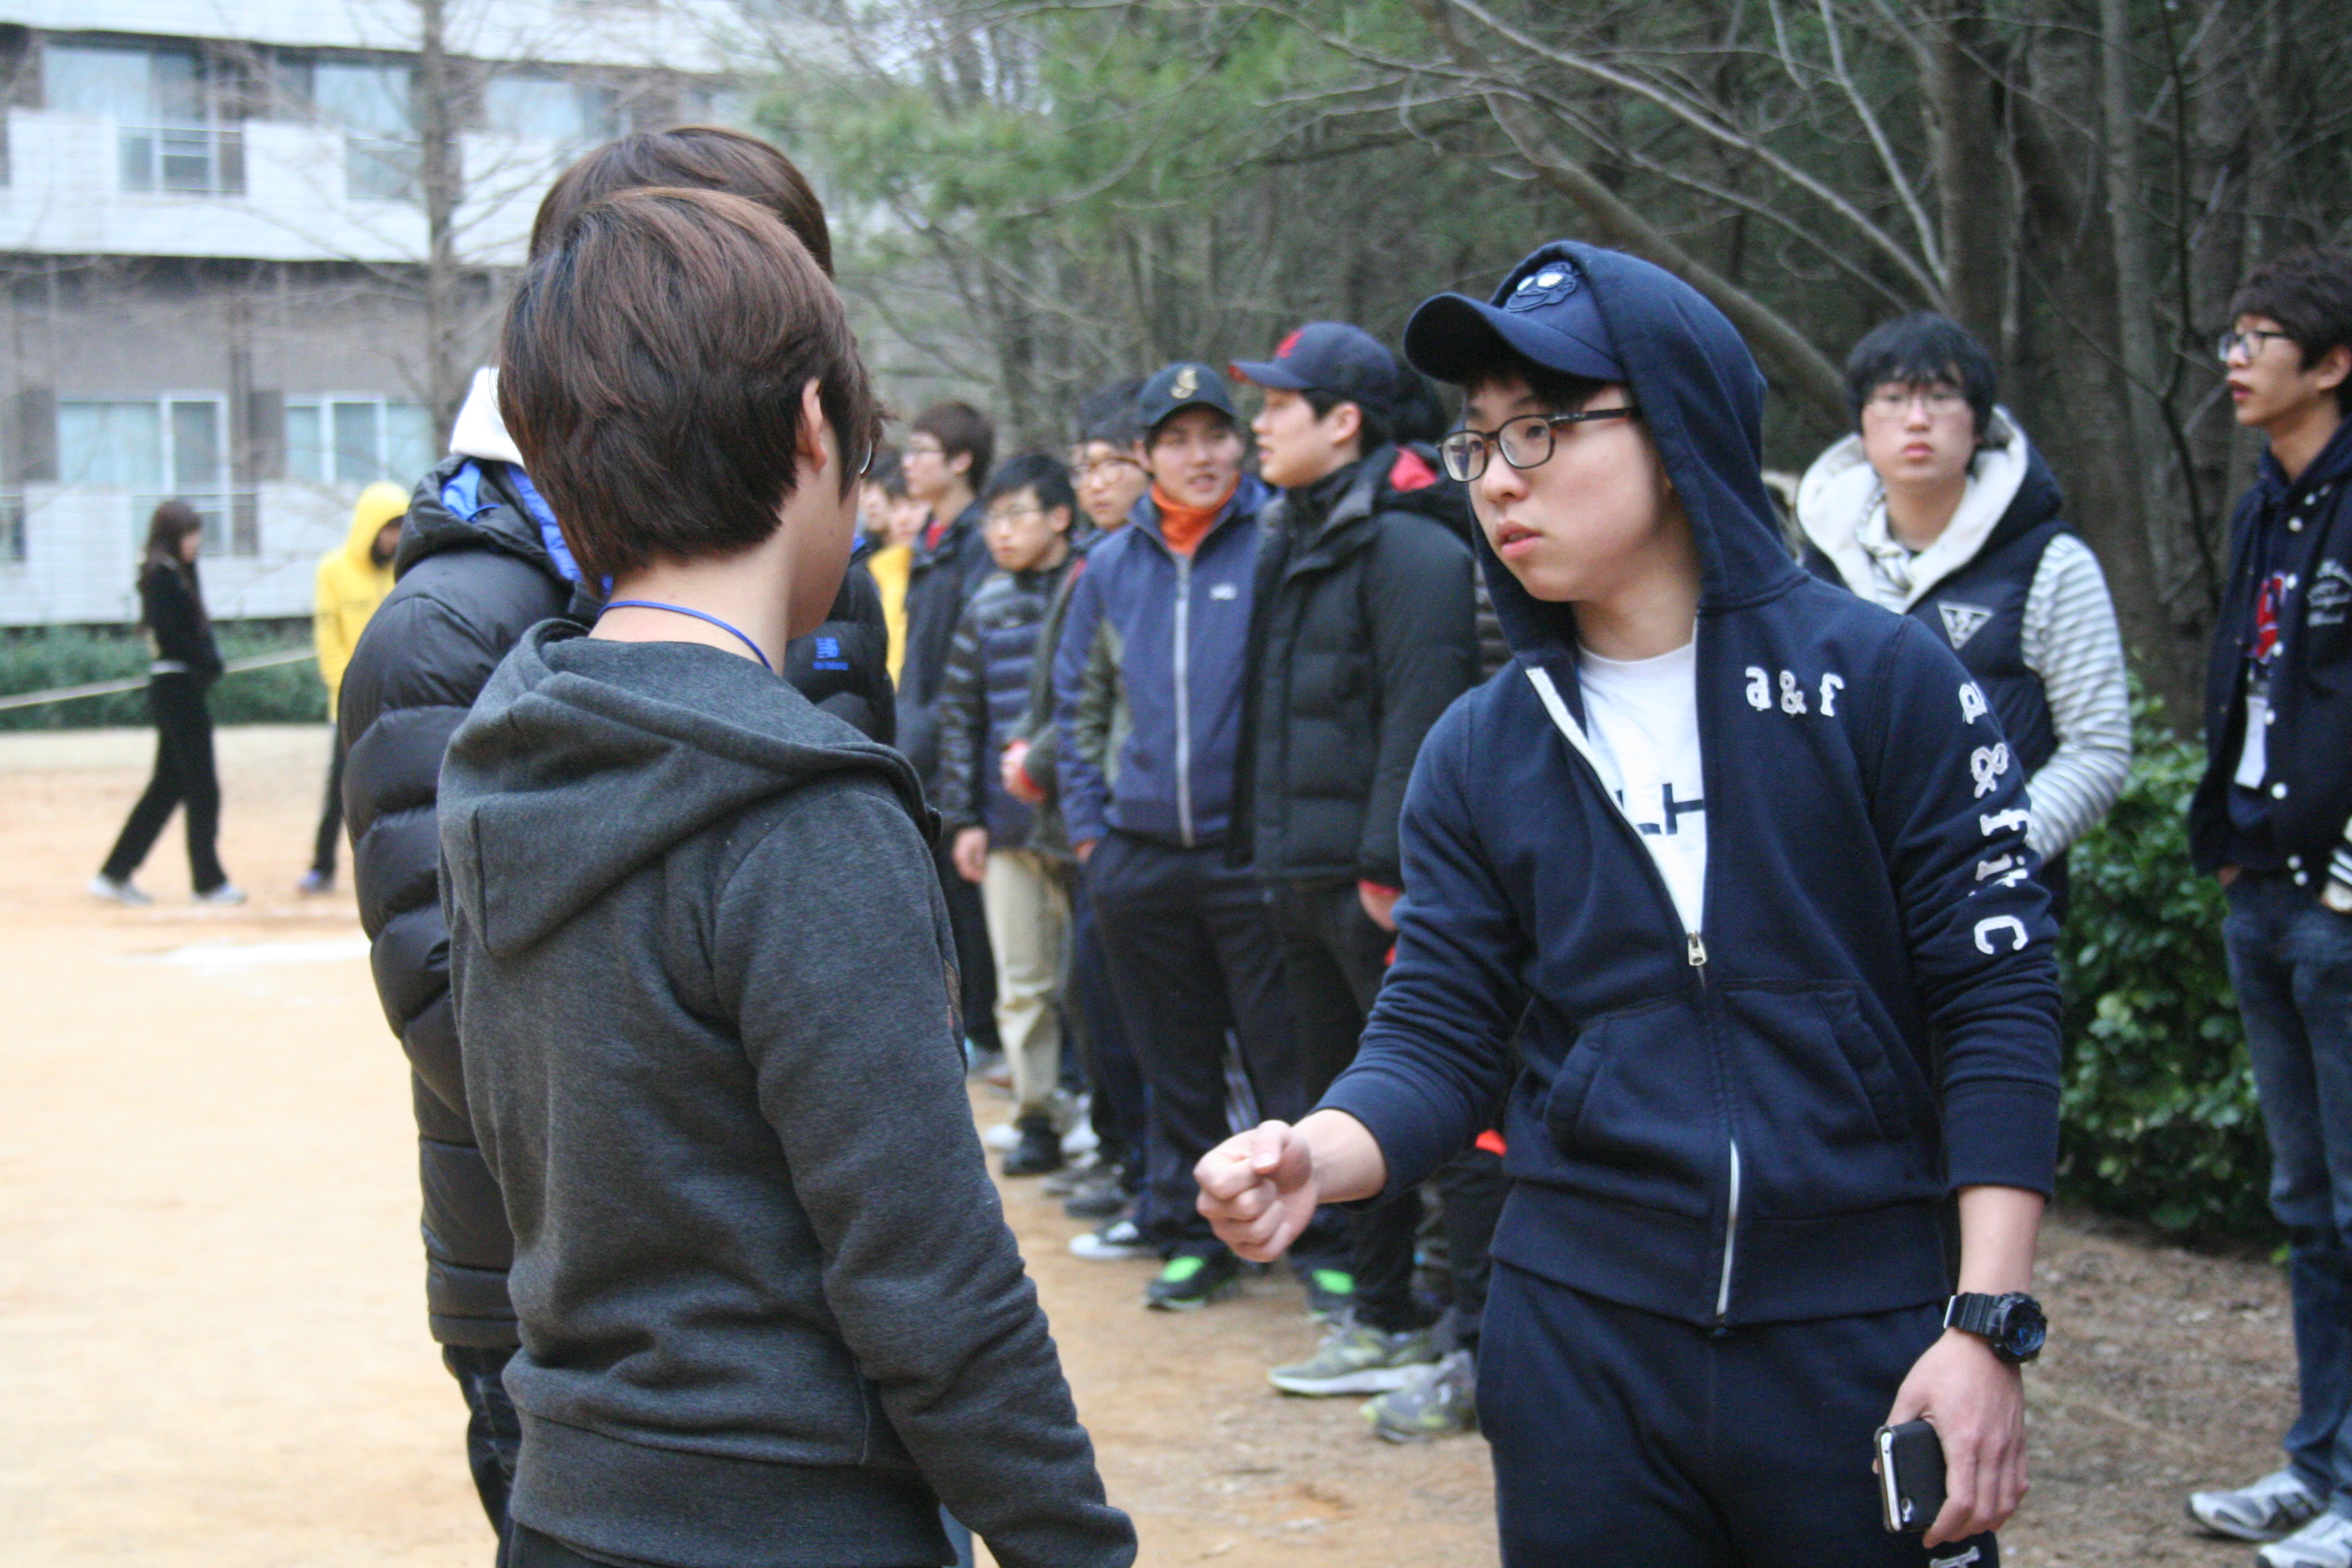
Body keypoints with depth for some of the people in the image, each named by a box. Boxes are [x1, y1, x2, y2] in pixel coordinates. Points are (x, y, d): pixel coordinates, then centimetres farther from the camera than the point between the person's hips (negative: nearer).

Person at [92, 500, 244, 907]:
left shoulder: (173, 574, 16)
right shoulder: (163, 576, -13)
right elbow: (170, 637, -20)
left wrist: (208, 662, -1)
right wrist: (209, 662, -11)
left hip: (177, 687, 10)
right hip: (178, 686, -10)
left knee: (167, 787, 13)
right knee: (202, 787, -3)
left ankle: (116, 874, 17)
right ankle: (209, 881, 5)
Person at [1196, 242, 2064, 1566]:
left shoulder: (1883, 678, -6)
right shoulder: (1480, 752, 4)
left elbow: (1996, 1007, -7)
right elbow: (1439, 1039, 1)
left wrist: (1989, 1325, -13)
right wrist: (1312, 1160, -20)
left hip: (1866, 1347, -2)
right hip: (1582, 1346, 3)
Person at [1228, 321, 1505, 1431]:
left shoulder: (1408, 546, -13)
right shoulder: (1292, 539, 15)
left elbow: (1421, 715, -20)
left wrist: (1388, 866, -22)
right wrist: (1261, 840, 16)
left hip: (1383, 880, -10)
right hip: (1303, 877, 10)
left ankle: (1478, 1342, 2)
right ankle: (1385, 1321, 27)